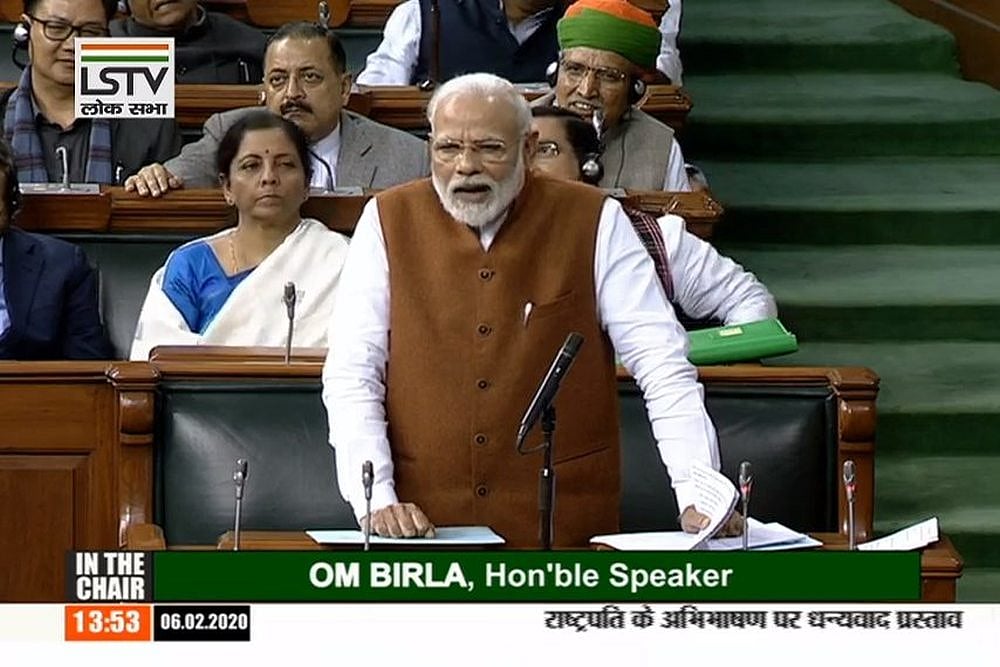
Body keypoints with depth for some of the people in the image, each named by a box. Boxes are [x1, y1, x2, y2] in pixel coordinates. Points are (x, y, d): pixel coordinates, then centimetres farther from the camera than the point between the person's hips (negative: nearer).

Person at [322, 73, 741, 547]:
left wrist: (698, 498, -13)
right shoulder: (389, 220, 4)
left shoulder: (594, 222, 2)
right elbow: (351, 375, 2)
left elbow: (662, 367, -2)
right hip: (423, 524, 0)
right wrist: (376, 503, -11)